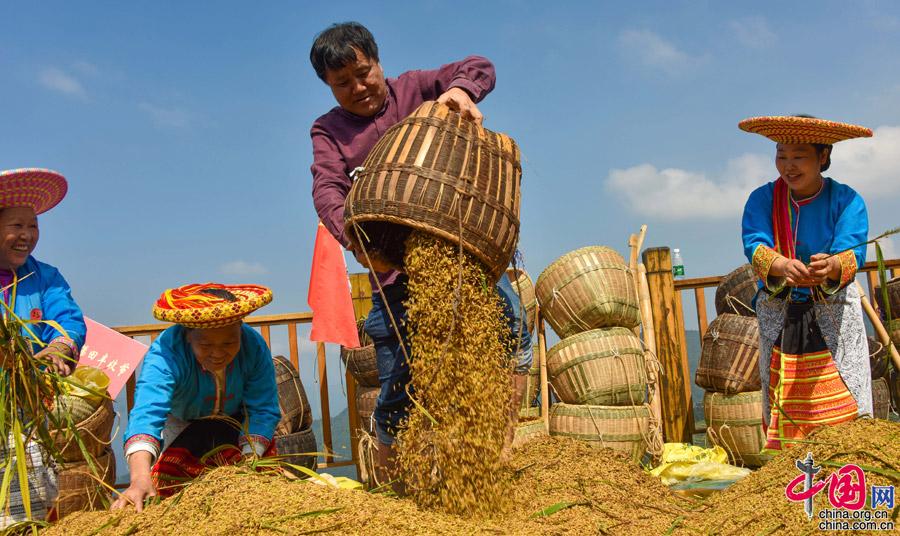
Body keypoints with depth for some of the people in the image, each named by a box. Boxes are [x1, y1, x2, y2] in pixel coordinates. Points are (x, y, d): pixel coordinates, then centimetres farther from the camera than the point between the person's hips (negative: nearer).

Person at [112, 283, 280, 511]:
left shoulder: (254, 346, -29)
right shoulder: (165, 353, -38)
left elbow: (263, 411, -22)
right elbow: (147, 412, -52)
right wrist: (140, 479, -67)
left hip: (238, 423, 2)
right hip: (180, 426, -1)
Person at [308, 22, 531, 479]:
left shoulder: (413, 90, 11)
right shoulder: (328, 131, 8)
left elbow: (479, 68, 5)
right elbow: (327, 192, -10)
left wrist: (460, 89, -20)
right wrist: (353, 237, -31)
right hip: (395, 271, 0)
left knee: (511, 325, -20)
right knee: (397, 389, 2)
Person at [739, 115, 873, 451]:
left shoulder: (846, 200, -5)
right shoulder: (763, 199, -1)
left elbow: (852, 254, -18)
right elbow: (754, 246, -17)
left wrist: (832, 266, -43)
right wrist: (783, 266, -39)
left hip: (834, 317, -1)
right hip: (779, 318, 1)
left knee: (843, 410, -3)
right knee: (782, 410, 4)